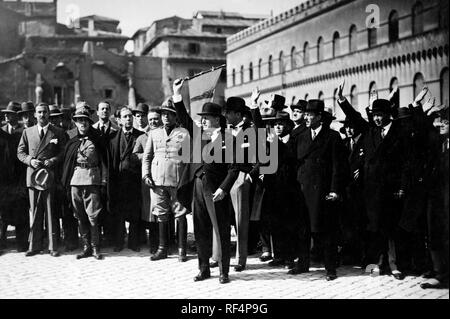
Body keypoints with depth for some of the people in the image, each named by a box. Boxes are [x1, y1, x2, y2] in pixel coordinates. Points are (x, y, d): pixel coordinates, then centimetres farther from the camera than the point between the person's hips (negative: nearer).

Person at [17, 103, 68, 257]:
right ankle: (34, 245, 11)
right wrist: (30, 160, -6)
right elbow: (20, 152, 12)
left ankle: (53, 246, 5)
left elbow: (64, 152, 4)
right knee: (34, 212, 5)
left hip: (51, 176, -2)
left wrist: (53, 160, -12)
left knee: (51, 211, 0)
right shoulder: (27, 132, 13)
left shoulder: (58, 132, 6)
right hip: (33, 176, 2)